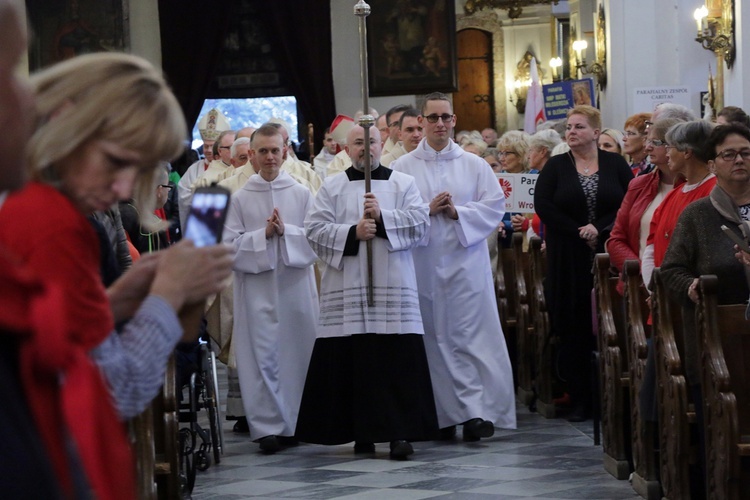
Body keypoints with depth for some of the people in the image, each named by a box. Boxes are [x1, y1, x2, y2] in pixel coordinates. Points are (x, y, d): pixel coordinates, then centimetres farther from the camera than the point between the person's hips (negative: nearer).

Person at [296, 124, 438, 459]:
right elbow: (315, 229, 2)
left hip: (393, 289, 0)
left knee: (398, 362, -8)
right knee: (353, 360, -2)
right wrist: (352, 233, -10)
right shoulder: (332, 188, 12)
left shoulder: (403, 184, 13)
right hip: (346, 291, 1)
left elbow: (420, 222, 0)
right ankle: (361, 432, 7)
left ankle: (399, 431, -8)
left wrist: (382, 217, -11)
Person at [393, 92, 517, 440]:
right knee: (435, 339, 2)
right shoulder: (403, 168, 6)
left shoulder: (474, 165, 8)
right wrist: (428, 210, -12)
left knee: (470, 337, -7)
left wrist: (458, 212, -11)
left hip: (466, 261, 0)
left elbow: (494, 206, 2)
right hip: (424, 264, 0)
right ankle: (444, 414, 8)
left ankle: (477, 410, -11)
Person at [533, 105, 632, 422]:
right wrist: (579, 233, -10)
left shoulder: (615, 164, 6)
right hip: (569, 261, 0)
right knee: (573, 330, -1)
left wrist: (599, 228, -12)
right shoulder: (556, 167, 7)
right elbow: (543, 205, -4)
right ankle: (579, 400, 3)